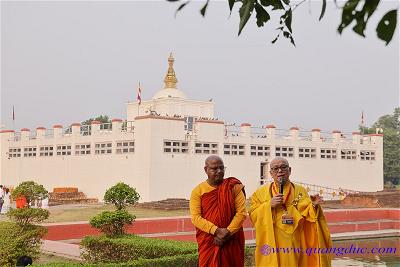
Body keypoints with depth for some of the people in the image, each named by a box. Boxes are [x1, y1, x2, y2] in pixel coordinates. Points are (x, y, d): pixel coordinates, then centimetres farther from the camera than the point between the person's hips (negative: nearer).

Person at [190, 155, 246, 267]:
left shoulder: (233, 187, 2)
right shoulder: (198, 191, 1)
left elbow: (241, 213, -4)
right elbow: (196, 218, -7)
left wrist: (228, 232, -14)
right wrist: (216, 231, -17)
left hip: (231, 243, 0)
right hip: (208, 243, 0)